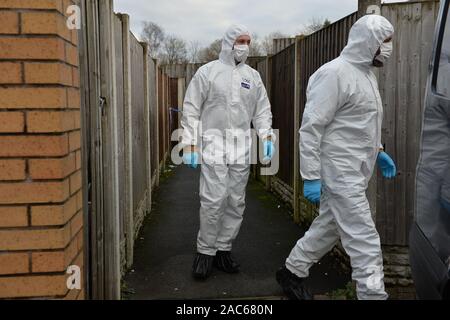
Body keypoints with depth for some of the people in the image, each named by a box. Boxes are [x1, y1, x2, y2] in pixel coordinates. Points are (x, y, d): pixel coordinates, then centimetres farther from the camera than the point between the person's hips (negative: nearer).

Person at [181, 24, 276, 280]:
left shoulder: (253, 76, 14)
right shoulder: (208, 71, 2)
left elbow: (262, 110, 15)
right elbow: (191, 110, 0)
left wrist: (267, 136, -1)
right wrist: (190, 144, -6)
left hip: (242, 148, 4)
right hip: (214, 144, -4)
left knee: (236, 202, 5)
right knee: (213, 200, -10)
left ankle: (224, 249, 18)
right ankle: (205, 251, 5)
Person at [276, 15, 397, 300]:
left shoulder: (367, 73, 14)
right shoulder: (335, 73, -16)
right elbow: (311, 127, -18)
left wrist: (378, 151, 19)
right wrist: (311, 176, -20)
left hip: (355, 173, 10)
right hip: (340, 173, -10)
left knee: (329, 227, 19)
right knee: (364, 239, -5)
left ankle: (293, 272, 36)